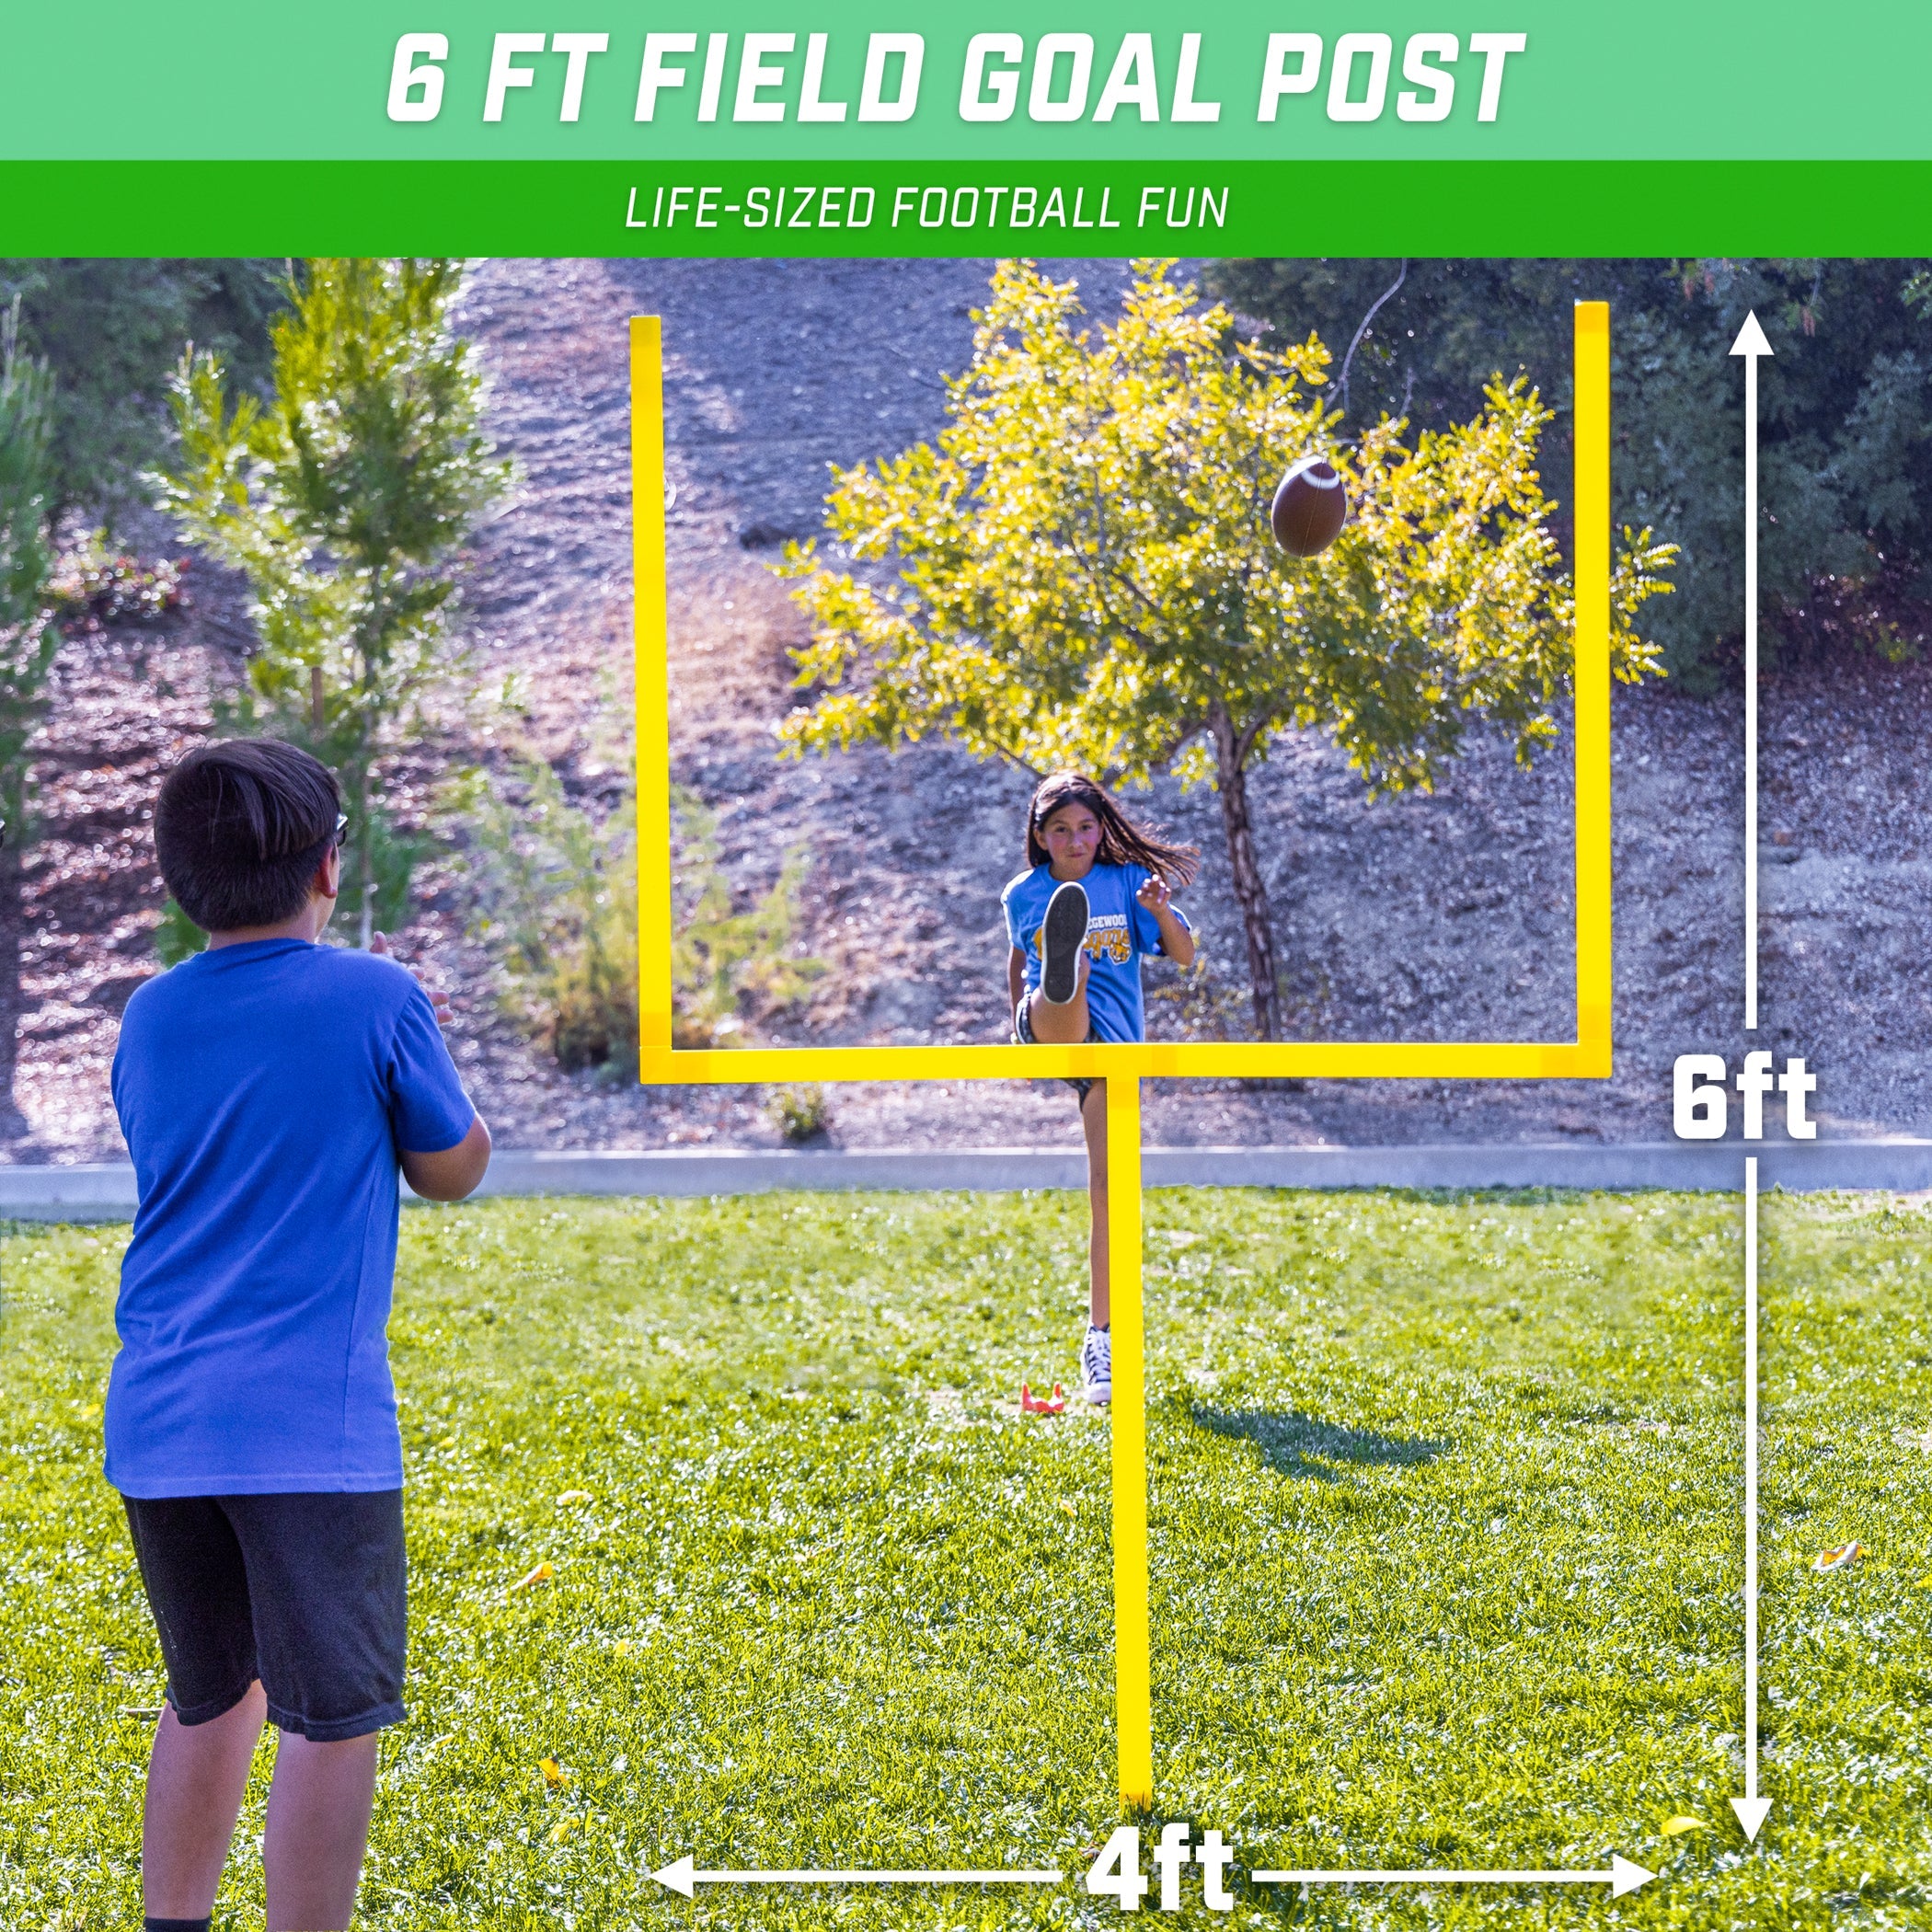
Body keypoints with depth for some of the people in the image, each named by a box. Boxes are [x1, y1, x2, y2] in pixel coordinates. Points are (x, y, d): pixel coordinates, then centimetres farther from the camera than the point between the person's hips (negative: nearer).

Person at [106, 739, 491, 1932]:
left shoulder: (150, 1019, 9)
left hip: (157, 1424, 6)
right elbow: (452, 1169, 5)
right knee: (331, 1723, 1)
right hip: (311, 1429, -6)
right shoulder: (378, 1000, -7)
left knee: (210, 1699, 21)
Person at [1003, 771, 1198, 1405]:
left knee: (1107, 1184, -6)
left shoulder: (1129, 881, 6)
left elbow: (1185, 957, 0)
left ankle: (1100, 1339, 2)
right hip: (1048, 1031, 0)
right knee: (1067, 990, -36)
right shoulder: (1023, 895, 10)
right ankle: (1060, 980, -79)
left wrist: (1162, 911, -19)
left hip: (1111, 1043, 0)